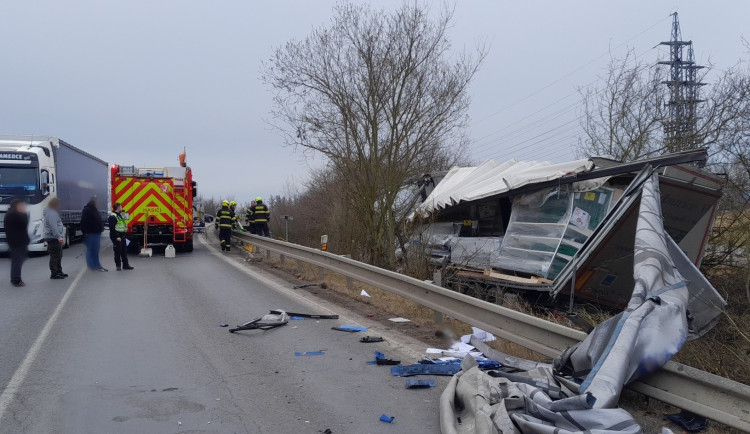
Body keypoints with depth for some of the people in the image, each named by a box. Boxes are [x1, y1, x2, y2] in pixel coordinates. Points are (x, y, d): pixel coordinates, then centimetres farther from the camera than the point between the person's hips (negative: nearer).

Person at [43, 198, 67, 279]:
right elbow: (53, 227, -27)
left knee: (58, 256, 18)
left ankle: (59, 271, 27)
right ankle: (54, 274, -4)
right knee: (54, 256, -7)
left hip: (55, 238, 11)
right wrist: (59, 237, -33)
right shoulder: (51, 213, -17)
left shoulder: (52, 212, 17)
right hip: (53, 238, -11)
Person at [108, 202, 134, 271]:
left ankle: (125, 265, 17)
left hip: (122, 236, 10)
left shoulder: (120, 215, 18)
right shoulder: (113, 216, -14)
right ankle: (118, 266, 5)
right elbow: (112, 228, -20)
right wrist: (117, 237, -24)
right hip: (116, 237, -10)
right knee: (118, 252, -2)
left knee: (124, 251, 11)